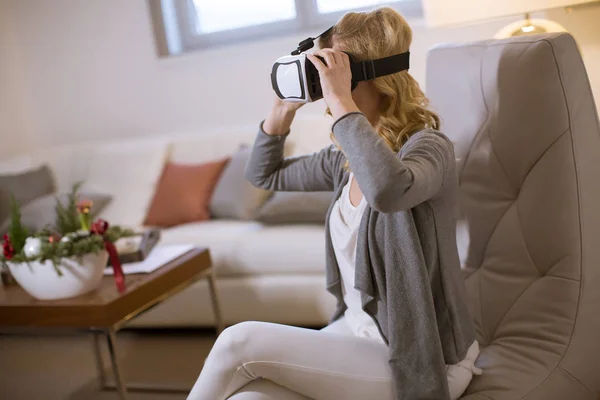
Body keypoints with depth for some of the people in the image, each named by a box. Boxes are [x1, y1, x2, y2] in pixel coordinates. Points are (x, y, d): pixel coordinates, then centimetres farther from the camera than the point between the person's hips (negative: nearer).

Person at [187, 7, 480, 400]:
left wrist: (340, 101, -30)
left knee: (240, 343, -17)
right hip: (355, 335, 6)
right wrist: (285, 108, 5)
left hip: (420, 359, -6)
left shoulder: (428, 146, -15)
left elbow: (388, 189, -41)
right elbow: (264, 175, 20)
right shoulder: (344, 158, 5)